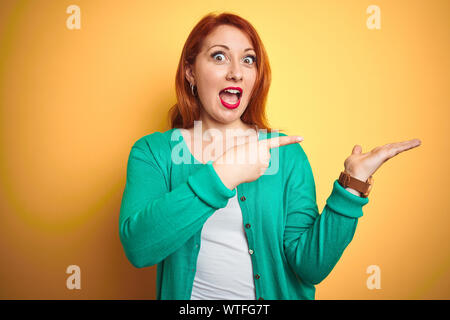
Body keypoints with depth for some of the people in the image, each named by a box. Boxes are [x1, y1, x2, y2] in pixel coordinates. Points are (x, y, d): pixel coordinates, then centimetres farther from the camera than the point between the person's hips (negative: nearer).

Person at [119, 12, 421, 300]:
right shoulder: (153, 151, -7)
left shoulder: (287, 152, -5)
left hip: (274, 292, 1)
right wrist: (221, 175, -26)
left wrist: (352, 185, -19)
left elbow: (310, 266, -10)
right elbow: (137, 247, -22)